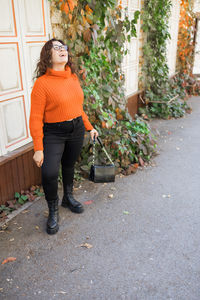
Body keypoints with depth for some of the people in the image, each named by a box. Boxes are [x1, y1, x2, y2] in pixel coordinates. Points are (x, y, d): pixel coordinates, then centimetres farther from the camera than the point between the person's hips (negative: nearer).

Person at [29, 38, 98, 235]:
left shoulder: (73, 77, 5)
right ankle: (53, 211, 10)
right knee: (49, 173, -16)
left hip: (77, 130, 6)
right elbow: (35, 118, -15)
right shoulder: (42, 83, -15)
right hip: (53, 133, -5)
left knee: (69, 166, 19)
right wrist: (38, 148, -17)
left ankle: (68, 198, 44)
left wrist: (89, 127, 18)